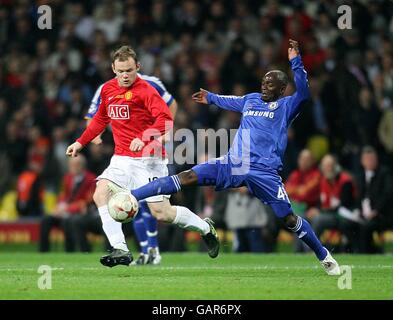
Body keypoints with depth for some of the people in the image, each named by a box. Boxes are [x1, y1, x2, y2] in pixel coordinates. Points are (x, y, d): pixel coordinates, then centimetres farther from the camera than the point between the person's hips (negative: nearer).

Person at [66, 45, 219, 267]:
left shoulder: (145, 90, -12)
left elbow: (166, 119, -23)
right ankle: (121, 250, -18)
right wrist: (81, 142, 22)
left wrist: (143, 138, -37)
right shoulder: (108, 89, 9)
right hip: (122, 159, 6)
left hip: (148, 159, -6)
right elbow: (101, 119, 27)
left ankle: (205, 228, 22)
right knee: (101, 195, -18)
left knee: (162, 213, -5)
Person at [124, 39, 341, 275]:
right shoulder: (251, 100, 20)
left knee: (289, 218, -6)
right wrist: (211, 98, 55)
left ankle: (324, 256, 15)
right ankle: (129, 197, -13)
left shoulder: (286, 106, 4)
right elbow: (231, 101, 43)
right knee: (187, 177, -8)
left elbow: (303, 93, -17)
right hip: (234, 164, 5)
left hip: (264, 172, -4)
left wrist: (296, 62, -24)